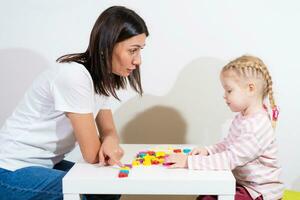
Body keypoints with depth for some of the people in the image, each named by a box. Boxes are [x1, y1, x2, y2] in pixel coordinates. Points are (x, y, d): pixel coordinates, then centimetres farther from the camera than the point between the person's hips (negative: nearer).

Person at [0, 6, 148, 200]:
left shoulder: (101, 78, 1)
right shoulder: (74, 75, -26)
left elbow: (109, 131, 5)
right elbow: (92, 154, -22)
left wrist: (110, 143, -17)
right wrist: (108, 145, -1)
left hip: (45, 164, 8)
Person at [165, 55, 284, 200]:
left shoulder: (256, 128, -27)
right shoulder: (242, 118, 5)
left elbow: (230, 159, -31)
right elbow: (227, 144, 15)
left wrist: (190, 162, -33)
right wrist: (208, 151, -5)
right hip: (242, 183, 9)